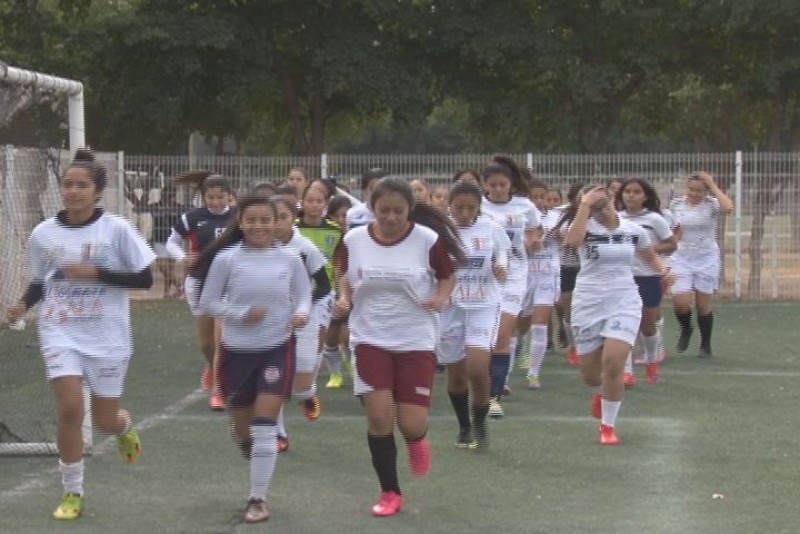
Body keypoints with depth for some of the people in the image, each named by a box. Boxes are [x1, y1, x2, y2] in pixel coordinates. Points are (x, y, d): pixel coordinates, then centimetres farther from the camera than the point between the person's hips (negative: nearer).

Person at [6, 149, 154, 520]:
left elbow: (144, 279, -8)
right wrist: (24, 305, -7)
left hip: (107, 336, -1)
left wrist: (95, 273, -19)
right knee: (70, 408, -15)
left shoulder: (116, 229, -9)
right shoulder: (43, 234, 0)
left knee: (105, 420, 7)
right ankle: (72, 493, 1)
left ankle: (124, 427, 47)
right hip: (61, 333, 1)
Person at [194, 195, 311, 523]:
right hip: (237, 350, 1)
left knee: (264, 425, -11)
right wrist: (241, 314, -17)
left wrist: (301, 313, -17)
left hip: (277, 349, -1)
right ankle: (261, 465, 46)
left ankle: (258, 499, -4)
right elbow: (207, 303, -1)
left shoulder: (289, 258, -4)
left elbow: (304, 295, 6)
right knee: (242, 429, 13)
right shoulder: (226, 259, -7)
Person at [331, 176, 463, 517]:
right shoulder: (353, 240, -6)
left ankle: (416, 440, 35)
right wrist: (343, 299, -10)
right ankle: (389, 492, 13)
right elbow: (345, 280, 11)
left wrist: (441, 298, -16)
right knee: (379, 417, -5)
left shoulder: (428, 240, -11)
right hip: (370, 339, 1)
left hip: (416, 341, -1)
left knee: (412, 424, -5)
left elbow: (448, 276, 4)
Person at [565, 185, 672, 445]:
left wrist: (662, 269, 1)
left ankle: (608, 425, -2)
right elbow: (573, 241, -33)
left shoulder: (634, 230, 2)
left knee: (612, 364, -18)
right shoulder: (586, 227, -8)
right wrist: (584, 205, -29)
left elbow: (650, 256, 22)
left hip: (624, 302, 0)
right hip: (589, 303, 0)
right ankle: (604, 391, 47)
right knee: (590, 375, 8)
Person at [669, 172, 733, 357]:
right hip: (681, 259, 2)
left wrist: (713, 186, -23)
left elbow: (728, 208, -31)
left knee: (704, 306, 4)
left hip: (707, 260, -2)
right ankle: (686, 329, 21)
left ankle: (706, 346, 23)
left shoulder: (711, 204, -7)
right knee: (680, 303, -12)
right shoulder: (676, 204, 2)